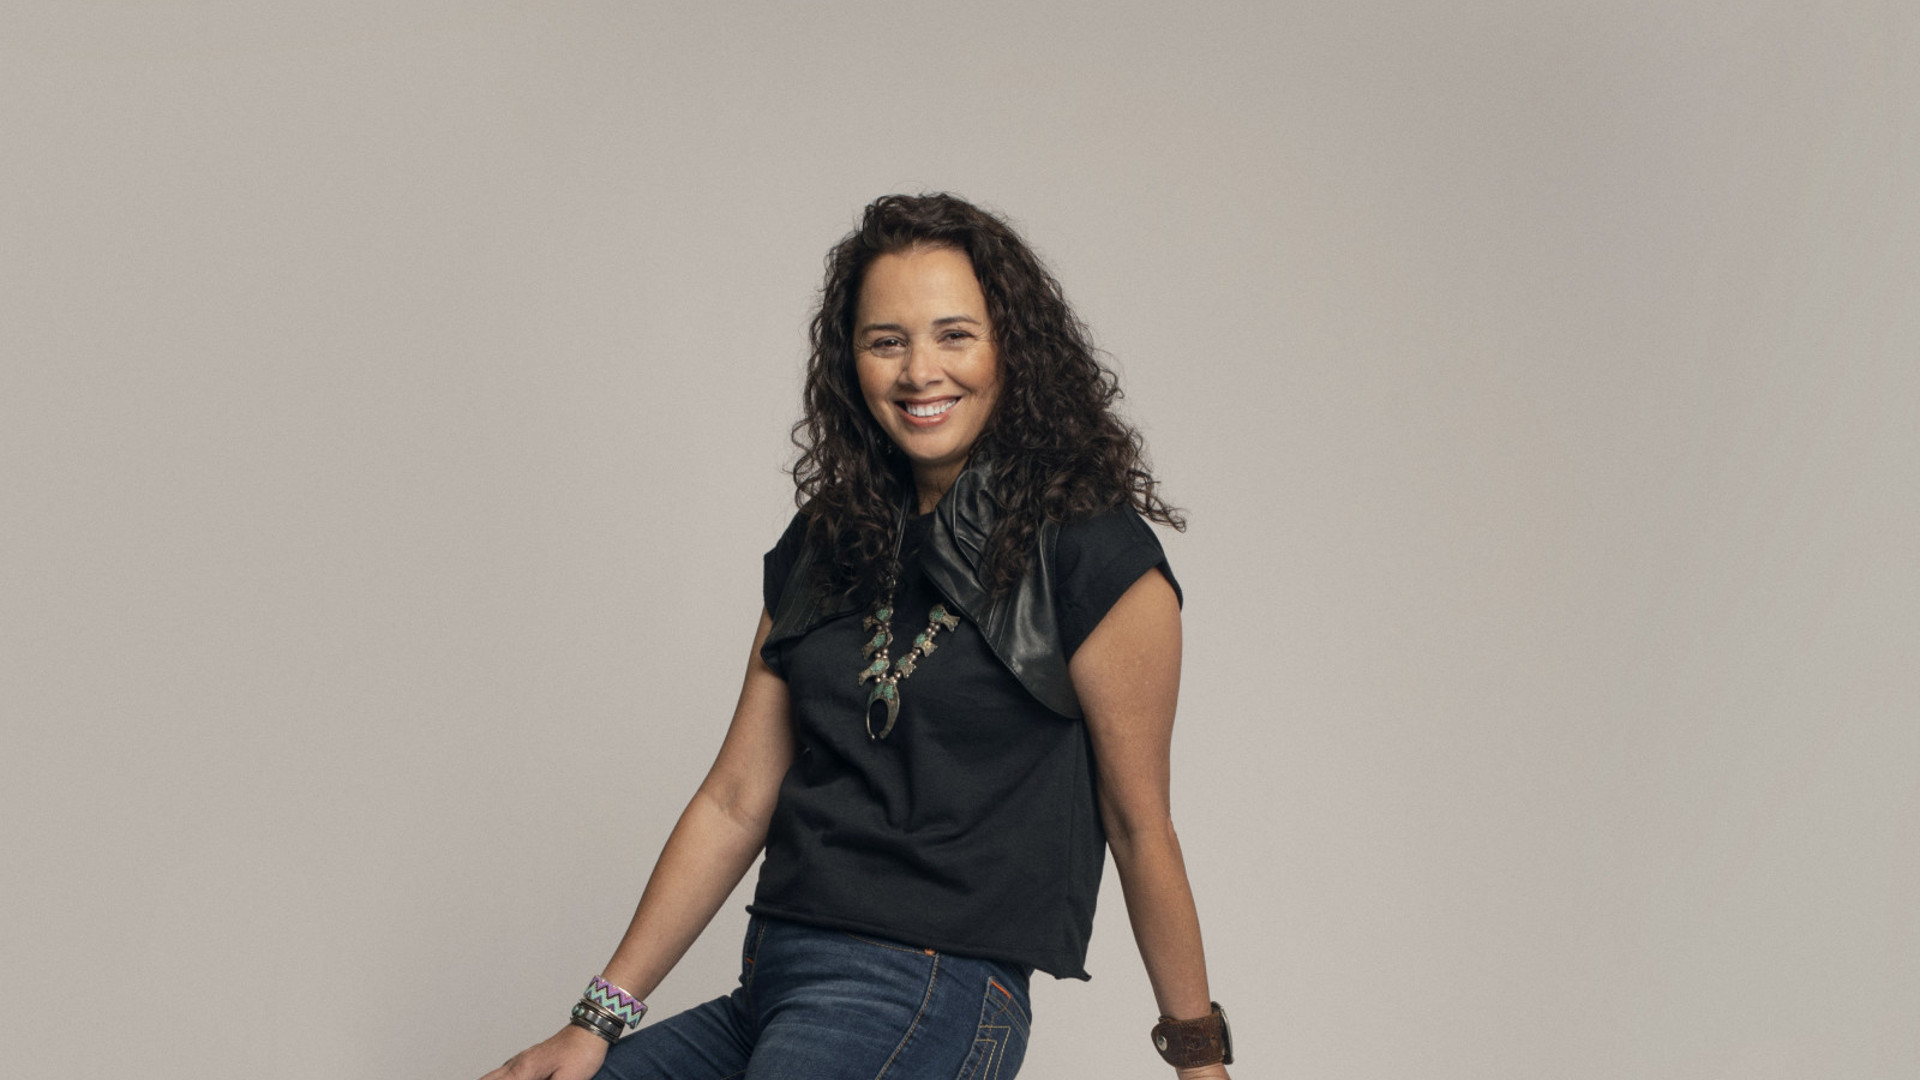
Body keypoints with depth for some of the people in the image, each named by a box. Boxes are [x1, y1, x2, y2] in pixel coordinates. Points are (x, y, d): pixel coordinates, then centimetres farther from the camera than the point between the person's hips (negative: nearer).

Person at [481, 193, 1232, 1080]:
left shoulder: (1095, 558, -5)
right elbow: (735, 803, 11)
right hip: (768, 992, 6)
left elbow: (1140, 828, -1)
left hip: (934, 996, -5)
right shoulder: (819, 551, 13)